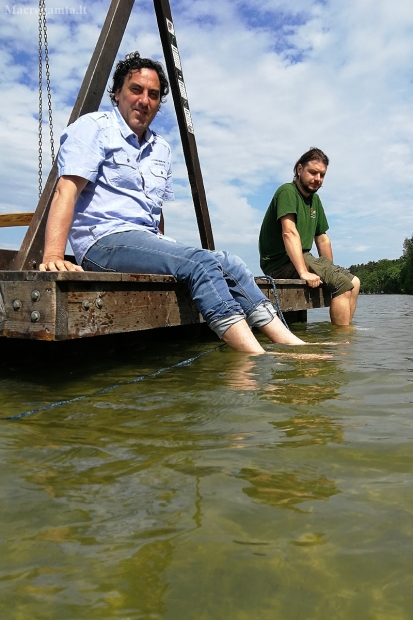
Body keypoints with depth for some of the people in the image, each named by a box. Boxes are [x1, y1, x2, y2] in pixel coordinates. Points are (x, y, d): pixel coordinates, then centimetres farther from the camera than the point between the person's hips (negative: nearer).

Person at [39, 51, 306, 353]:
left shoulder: (161, 149, 21)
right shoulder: (94, 128, -1)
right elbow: (67, 190, -13)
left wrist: (163, 250, 15)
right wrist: (53, 256, -26)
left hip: (147, 241, 7)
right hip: (104, 240, -7)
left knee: (229, 264, -11)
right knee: (200, 262, -27)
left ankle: (290, 344, -13)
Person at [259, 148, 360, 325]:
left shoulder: (315, 199, 16)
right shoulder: (288, 191, -11)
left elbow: (322, 239, 18)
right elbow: (289, 233, -24)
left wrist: (330, 270, 7)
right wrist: (304, 272, -32)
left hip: (302, 258, 9)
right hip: (281, 262, -9)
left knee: (354, 282, 7)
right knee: (343, 283, -20)